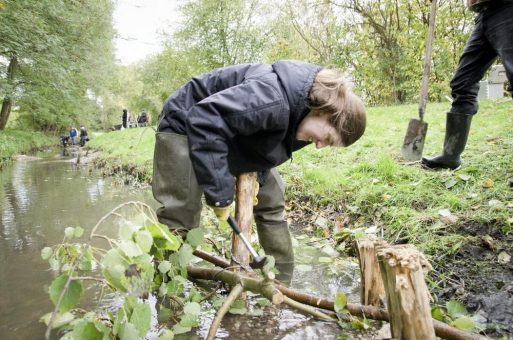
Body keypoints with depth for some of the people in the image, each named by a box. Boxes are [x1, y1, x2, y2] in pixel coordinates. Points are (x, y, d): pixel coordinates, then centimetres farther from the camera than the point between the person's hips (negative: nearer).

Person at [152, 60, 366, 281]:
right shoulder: (275, 100, -38)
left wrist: (254, 175, -10)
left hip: (238, 137, 8)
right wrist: (219, 191, -38)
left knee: (271, 202, 8)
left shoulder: (303, 111, -8)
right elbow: (205, 120, -42)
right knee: (180, 214, -18)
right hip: (188, 124, -8)